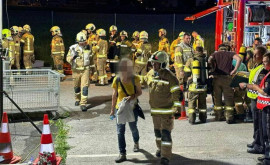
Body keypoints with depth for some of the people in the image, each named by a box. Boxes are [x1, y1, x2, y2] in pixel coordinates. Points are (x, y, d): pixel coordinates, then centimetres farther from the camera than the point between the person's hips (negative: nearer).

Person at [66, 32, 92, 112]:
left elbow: (91, 58, 14)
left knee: (84, 87, -10)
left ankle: (83, 104, -9)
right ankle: (77, 99, 41)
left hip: (85, 70, 0)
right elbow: (68, 58, -5)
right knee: (77, 86, 17)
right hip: (76, 70, 1)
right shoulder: (73, 48, -8)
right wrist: (73, 56, -27)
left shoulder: (88, 47, -1)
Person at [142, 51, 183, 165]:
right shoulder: (151, 73, 2)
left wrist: (176, 106, -20)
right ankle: (160, 149, 41)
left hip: (167, 110, -7)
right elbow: (143, 81, 24)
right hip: (155, 109, 7)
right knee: (157, 130, 20)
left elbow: (177, 92, -17)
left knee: (166, 132, -7)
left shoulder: (169, 76, -18)